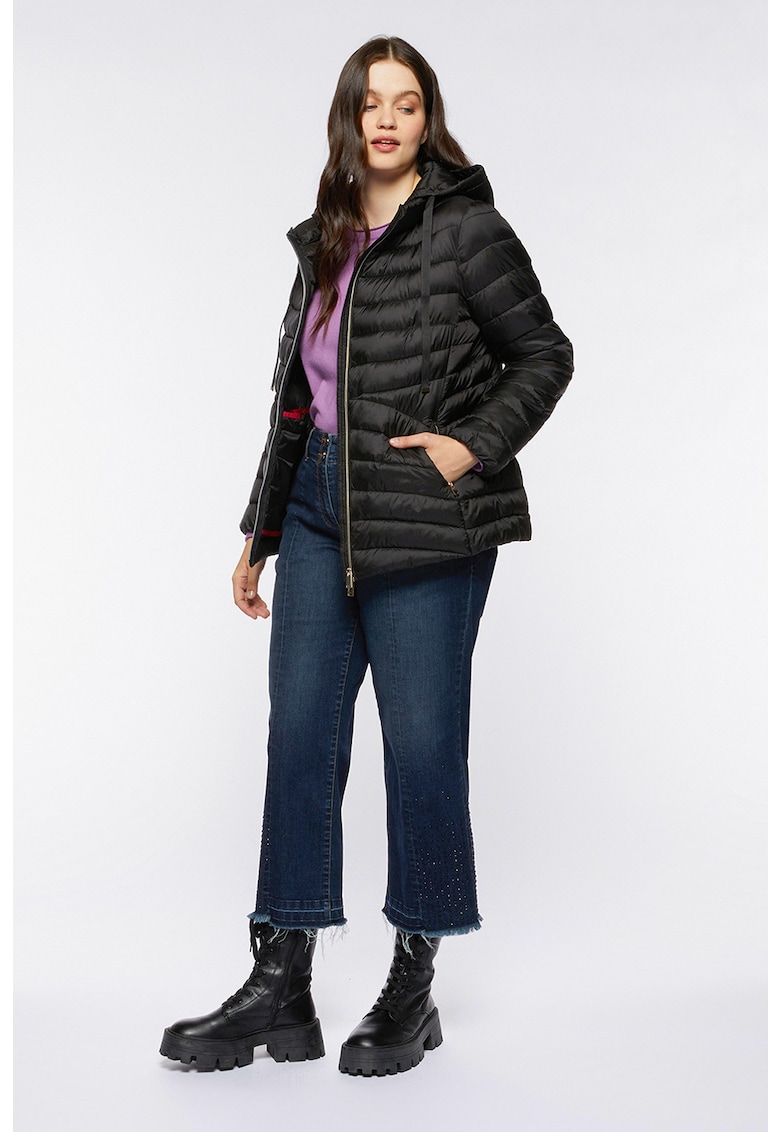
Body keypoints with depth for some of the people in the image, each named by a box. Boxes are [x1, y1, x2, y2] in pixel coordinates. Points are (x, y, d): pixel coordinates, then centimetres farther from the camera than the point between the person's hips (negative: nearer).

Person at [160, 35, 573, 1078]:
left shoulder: (465, 229, -3)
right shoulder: (327, 244, 15)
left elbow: (544, 354, 0)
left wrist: (472, 444, -14)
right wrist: (261, 531, 18)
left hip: (423, 523, -6)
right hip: (321, 508, 6)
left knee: (421, 744, 0)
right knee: (299, 735, 3)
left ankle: (414, 988, 15)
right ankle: (281, 991, 11)